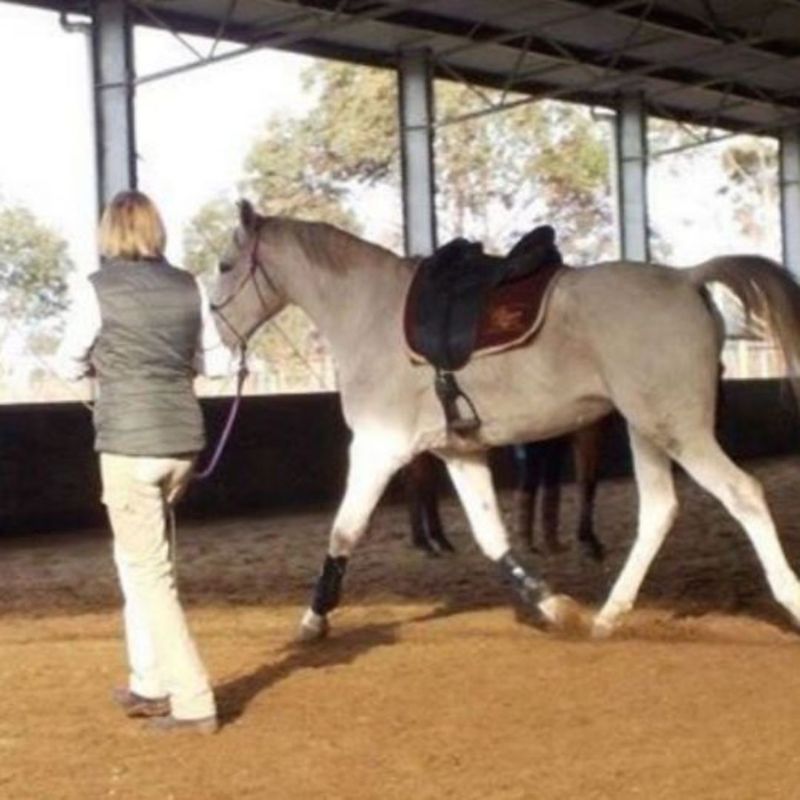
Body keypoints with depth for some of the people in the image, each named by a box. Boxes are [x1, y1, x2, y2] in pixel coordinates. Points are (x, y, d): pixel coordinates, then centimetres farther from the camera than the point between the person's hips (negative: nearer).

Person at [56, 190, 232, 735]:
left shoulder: (98, 290, -8)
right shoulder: (189, 287, 3)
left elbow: (70, 366, 3)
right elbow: (218, 362, 10)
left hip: (128, 441, -5)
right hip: (183, 436, 5)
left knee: (148, 570, 2)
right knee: (141, 558, 22)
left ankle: (194, 704, -1)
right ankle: (151, 684, 28)